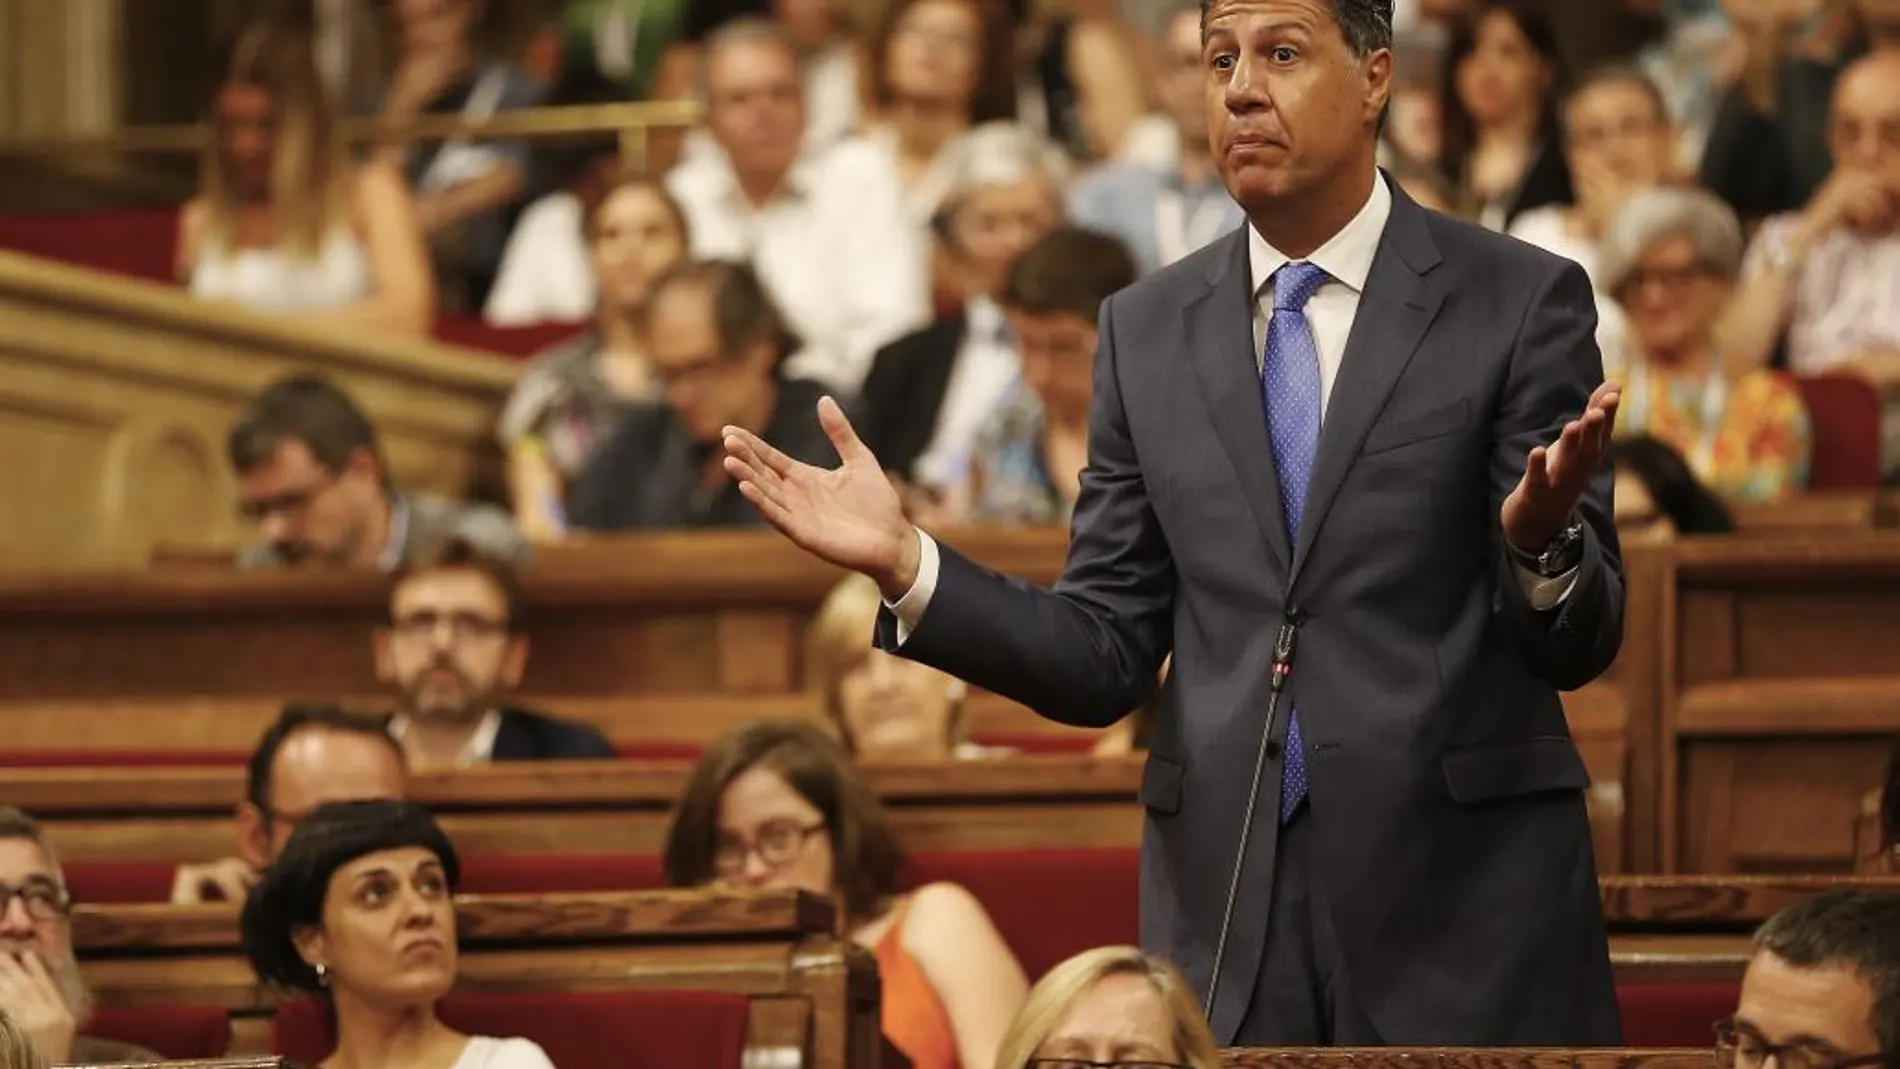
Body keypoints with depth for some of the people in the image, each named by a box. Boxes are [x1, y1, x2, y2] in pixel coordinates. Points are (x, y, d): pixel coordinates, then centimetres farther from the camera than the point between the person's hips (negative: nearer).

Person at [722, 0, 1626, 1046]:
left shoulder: (1521, 302, -1)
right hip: (1220, 911, 3)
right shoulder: (1149, 329, 9)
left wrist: (1541, 540, -26)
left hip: (1465, 894, -3)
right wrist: (905, 564, -6)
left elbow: (1578, 646, -4)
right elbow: (1106, 657, 8)